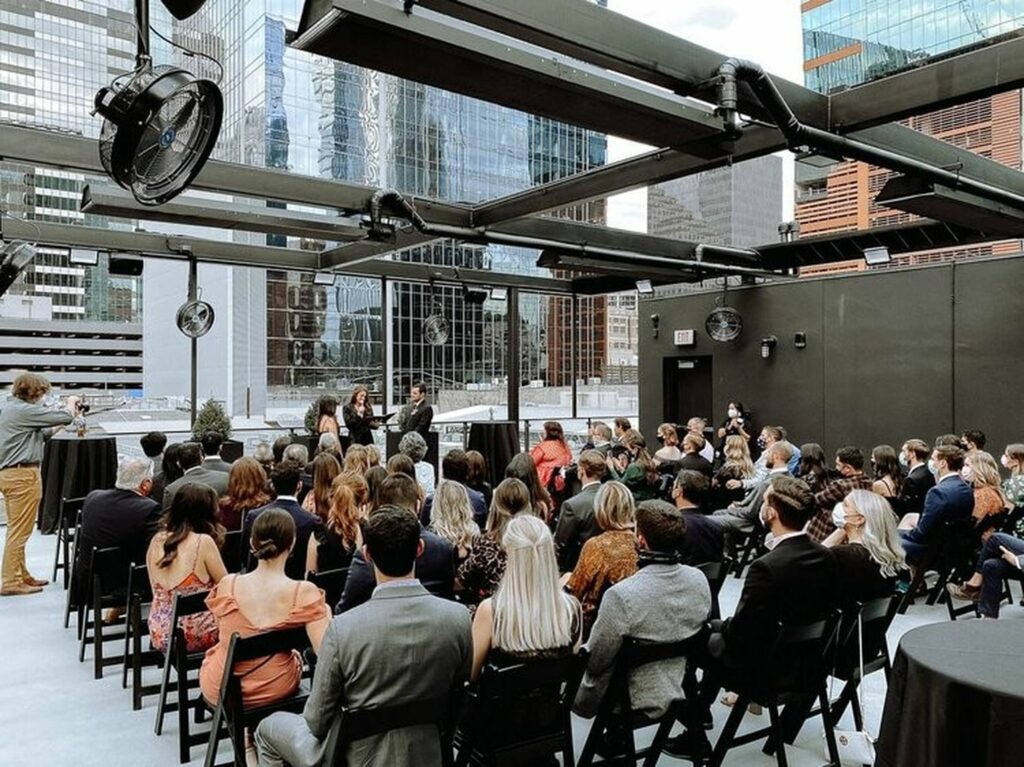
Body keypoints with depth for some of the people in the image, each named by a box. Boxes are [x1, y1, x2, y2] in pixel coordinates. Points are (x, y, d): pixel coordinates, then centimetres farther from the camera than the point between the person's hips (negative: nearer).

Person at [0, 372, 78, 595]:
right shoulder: (24, 410, -17)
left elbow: (41, 431, 18)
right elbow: (64, 417, -17)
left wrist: (69, 415, 14)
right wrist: (71, 404, 5)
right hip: (23, 474, -10)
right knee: (19, 530, -4)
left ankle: (20, 575, 25)